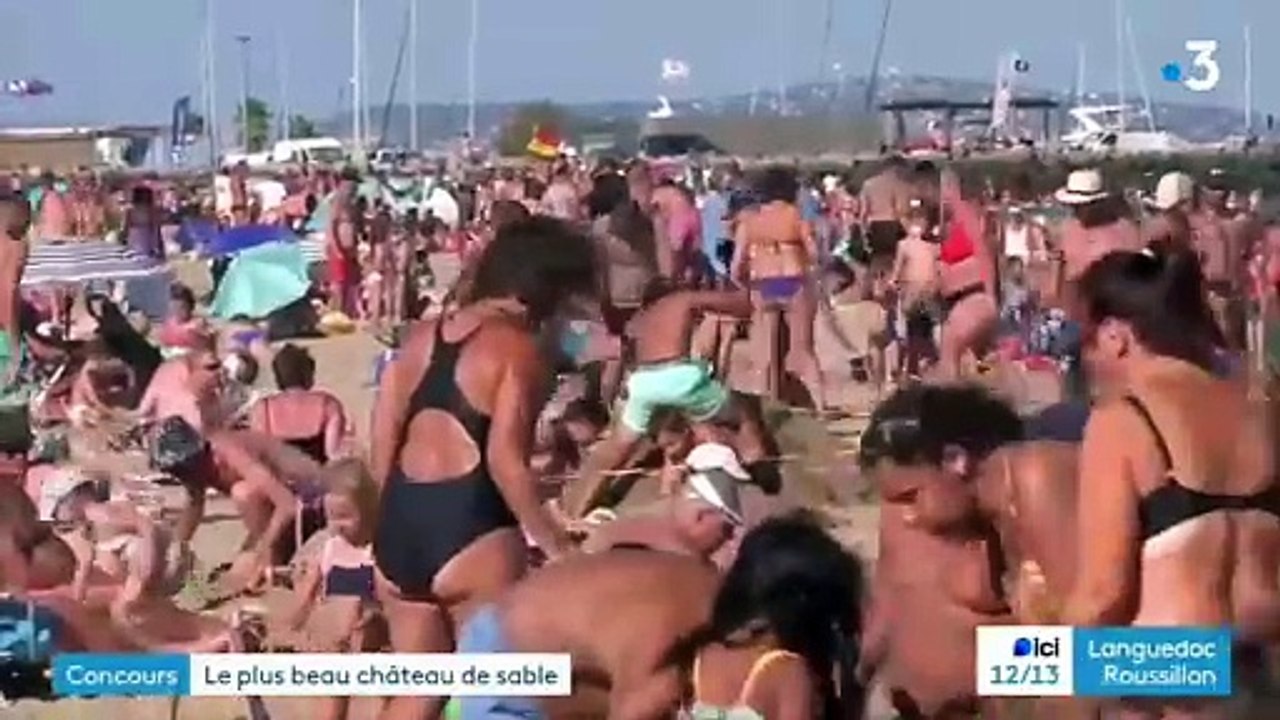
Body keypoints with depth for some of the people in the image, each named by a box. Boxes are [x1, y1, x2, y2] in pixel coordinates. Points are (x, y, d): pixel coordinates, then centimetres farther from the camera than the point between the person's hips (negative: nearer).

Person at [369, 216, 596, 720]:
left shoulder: (423, 337, 15)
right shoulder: (518, 347, -7)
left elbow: (381, 443, 14)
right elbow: (505, 460, -16)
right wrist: (555, 545, -11)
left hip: (399, 518, 7)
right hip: (470, 524, -7)